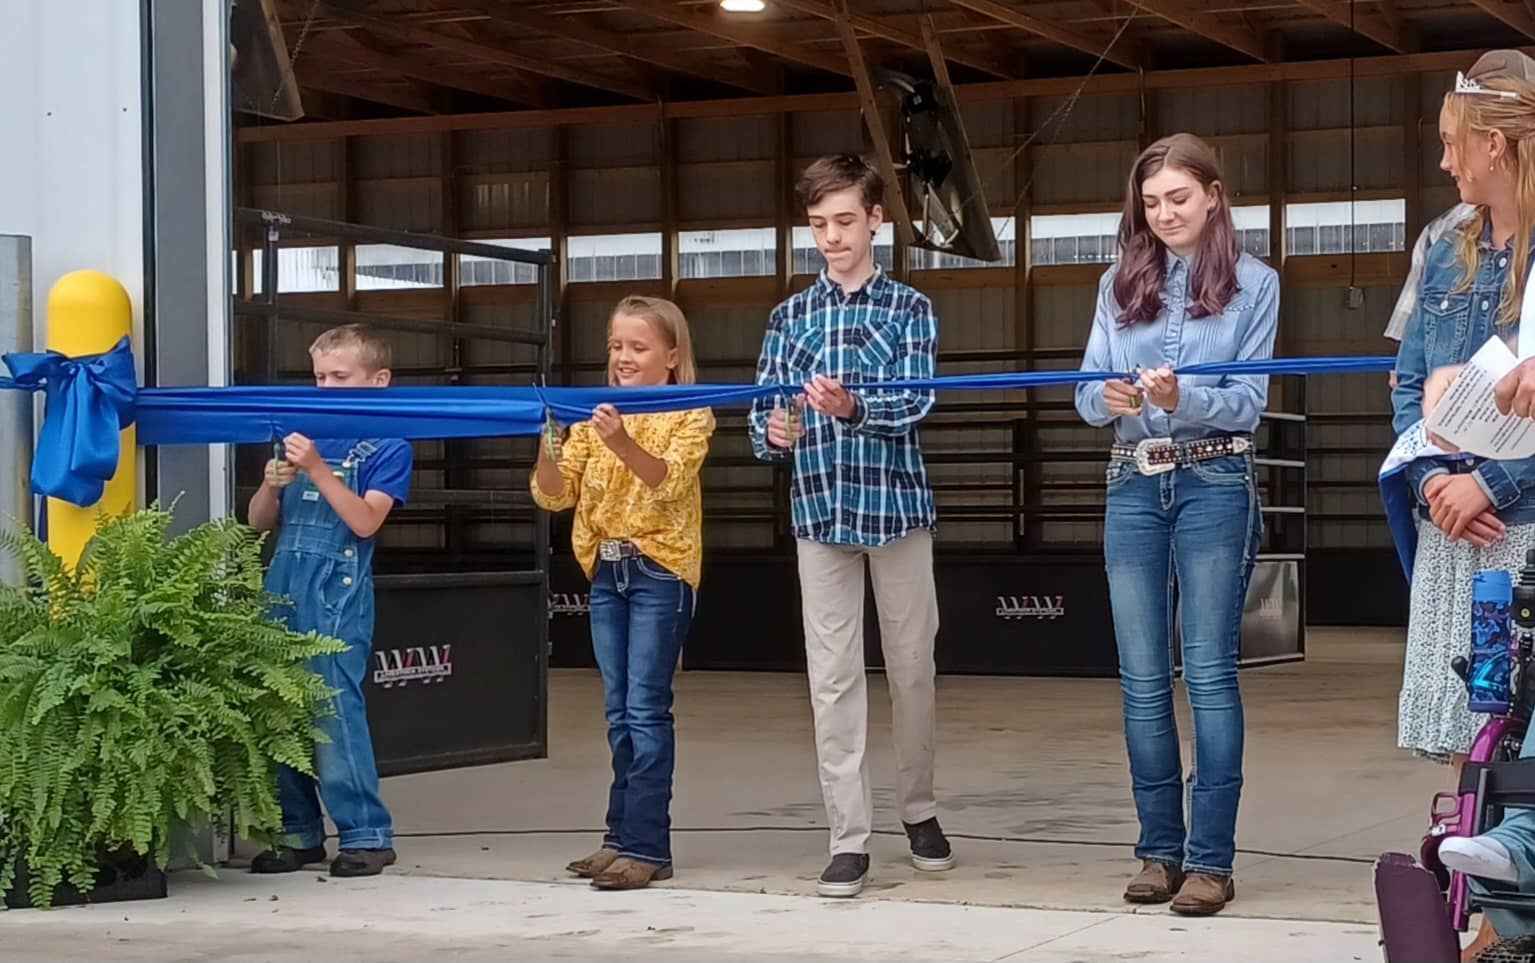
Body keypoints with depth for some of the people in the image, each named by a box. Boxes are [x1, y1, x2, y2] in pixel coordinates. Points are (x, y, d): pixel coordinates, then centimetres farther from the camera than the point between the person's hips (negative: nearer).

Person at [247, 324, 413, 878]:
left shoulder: (386, 447, 2)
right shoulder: (302, 436, 16)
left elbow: (365, 521, -12)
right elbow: (260, 522, 17)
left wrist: (317, 469, -17)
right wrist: (273, 483, -3)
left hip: (339, 593, -6)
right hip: (284, 585, 6)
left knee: (334, 708, -11)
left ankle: (367, 834, -4)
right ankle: (299, 832, 14)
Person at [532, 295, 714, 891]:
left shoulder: (690, 416, -3)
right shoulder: (594, 417, 11)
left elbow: (669, 480, -20)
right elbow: (553, 496, 4)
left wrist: (623, 444, -37)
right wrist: (548, 443, -15)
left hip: (661, 570, -6)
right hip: (605, 570, 6)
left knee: (646, 709, -9)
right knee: (619, 710, 9)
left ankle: (646, 846, -8)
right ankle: (623, 835, 15)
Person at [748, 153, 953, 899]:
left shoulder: (910, 310, 2)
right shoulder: (789, 318, 10)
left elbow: (915, 401, -12)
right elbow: (763, 410, 5)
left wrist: (853, 408, -31)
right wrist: (773, 435, -19)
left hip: (897, 506, -2)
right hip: (821, 513, 2)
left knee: (912, 666, 8)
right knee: (833, 675, 0)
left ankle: (918, 808, 28)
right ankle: (849, 837, 3)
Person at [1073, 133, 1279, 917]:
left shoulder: (1254, 284, 0)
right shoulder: (1120, 284, 9)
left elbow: (1248, 403, -7)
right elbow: (1087, 392, 3)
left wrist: (1183, 398, -26)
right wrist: (1108, 397, -20)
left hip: (1215, 486, -4)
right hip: (1134, 487, 4)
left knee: (1209, 671, -4)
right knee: (1142, 676, 5)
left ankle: (1211, 858, -2)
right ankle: (1159, 848, 12)